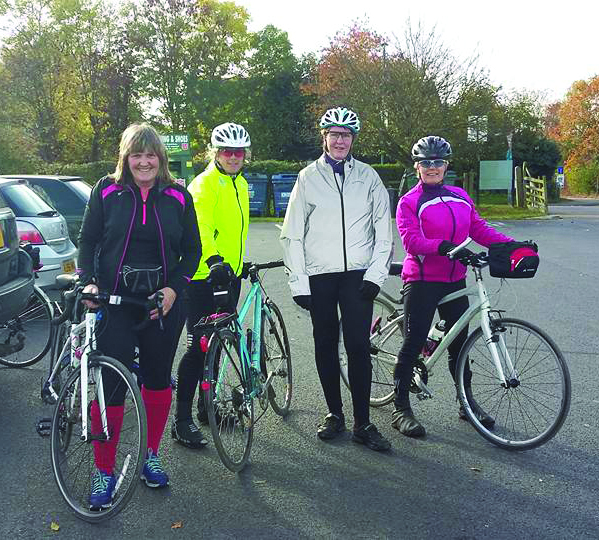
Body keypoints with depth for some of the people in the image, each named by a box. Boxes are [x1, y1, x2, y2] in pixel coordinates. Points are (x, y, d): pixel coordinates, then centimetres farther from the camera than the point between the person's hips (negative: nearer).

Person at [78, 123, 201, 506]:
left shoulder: (178, 197, 3)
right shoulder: (107, 191, 1)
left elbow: (192, 250, 5)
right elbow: (88, 241, 5)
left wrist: (174, 288, -8)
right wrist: (89, 282, -10)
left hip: (163, 304, 2)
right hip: (114, 302, -2)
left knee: (158, 379, 11)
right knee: (110, 385, -5)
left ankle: (151, 455, 31)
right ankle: (104, 472, 9)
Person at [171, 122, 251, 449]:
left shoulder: (240, 184, 14)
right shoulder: (204, 185, -14)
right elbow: (201, 226, -32)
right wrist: (214, 260, -48)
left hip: (229, 273, 9)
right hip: (203, 275, -8)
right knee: (199, 346, -9)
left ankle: (206, 404, 32)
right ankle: (182, 419, -1)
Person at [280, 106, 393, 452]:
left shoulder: (368, 177, 8)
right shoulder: (309, 177, 6)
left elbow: (383, 231, 8)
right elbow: (292, 233, 5)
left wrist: (376, 275, -3)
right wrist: (298, 282, -2)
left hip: (358, 275, 0)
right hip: (319, 277, 1)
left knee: (359, 348, -5)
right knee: (326, 347, 7)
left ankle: (363, 423, 4)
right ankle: (335, 414, 21)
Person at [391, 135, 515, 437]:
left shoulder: (460, 197, 12)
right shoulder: (409, 202, -5)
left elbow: (480, 230, 9)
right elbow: (412, 241, -18)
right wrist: (444, 246, -34)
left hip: (454, 281, 6)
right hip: (422, 281, -5)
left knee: (459, 342, 13)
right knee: (412, 345, -3)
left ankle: (467, 403, 28)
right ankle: (401, 409, 8)